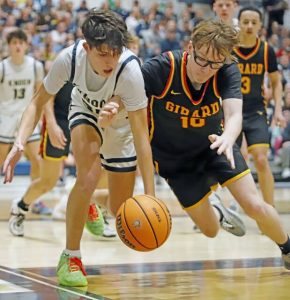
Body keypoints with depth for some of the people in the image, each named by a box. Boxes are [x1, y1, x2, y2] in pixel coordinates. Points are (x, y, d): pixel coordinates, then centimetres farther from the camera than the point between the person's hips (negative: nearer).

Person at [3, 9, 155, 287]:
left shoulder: (129, 69, -40)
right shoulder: (70, 57, -34)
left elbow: (141, 135, -37)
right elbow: (38, 101, -18)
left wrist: (150, 196, -41)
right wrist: (19, 143, -33)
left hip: (122, 124, 0)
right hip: (85, 112, 0)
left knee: (121, 211, 4)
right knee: (87, 179, -29)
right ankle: (71, 257, -12)